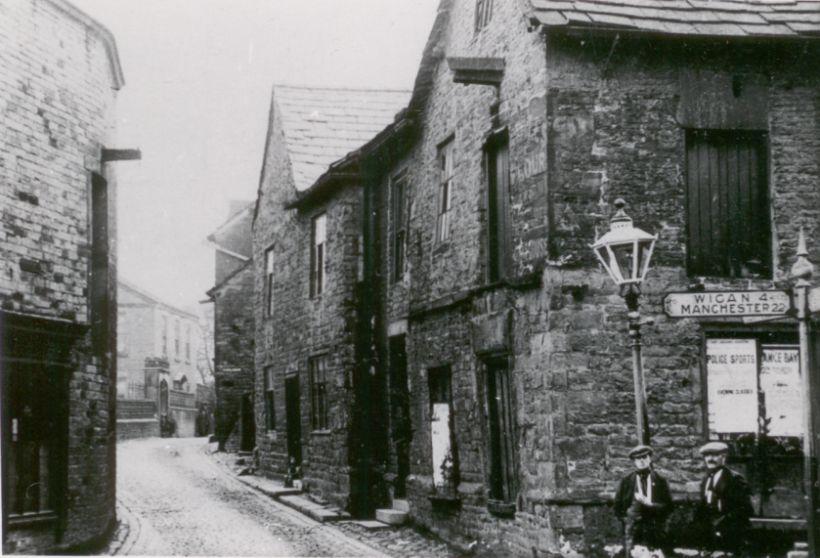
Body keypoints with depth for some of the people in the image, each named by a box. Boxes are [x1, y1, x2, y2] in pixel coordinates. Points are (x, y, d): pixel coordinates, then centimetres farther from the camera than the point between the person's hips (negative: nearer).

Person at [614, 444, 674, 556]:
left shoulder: (660, 481, 10)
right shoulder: (626, 481, 10)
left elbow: (668, 507, 5)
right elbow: (618, 507, 12)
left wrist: (649, 505, -9)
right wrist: (627, 521, -1)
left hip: (656, 534, 0)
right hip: (633, 533, 0)